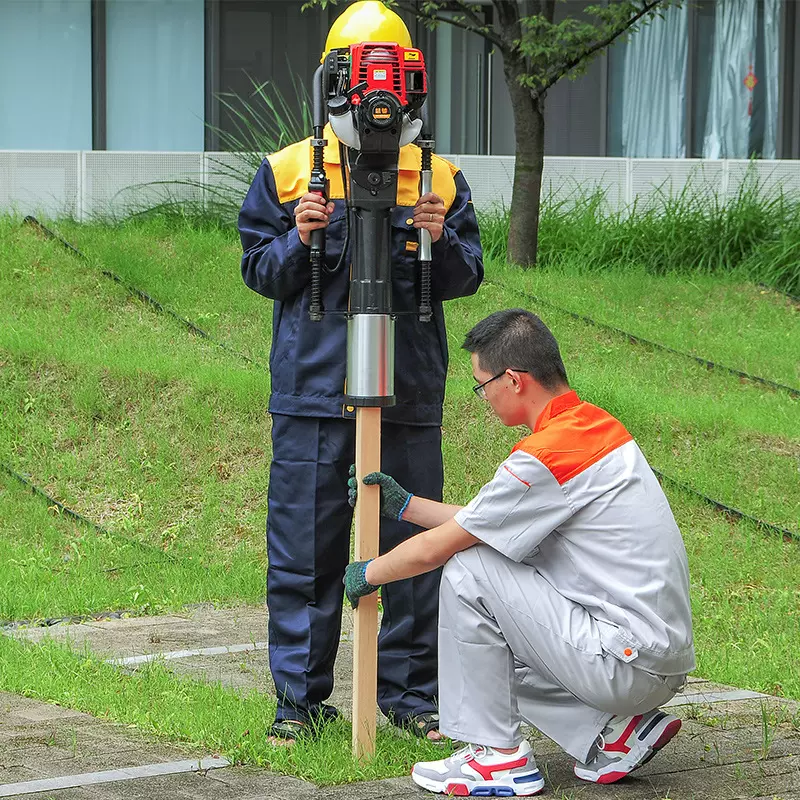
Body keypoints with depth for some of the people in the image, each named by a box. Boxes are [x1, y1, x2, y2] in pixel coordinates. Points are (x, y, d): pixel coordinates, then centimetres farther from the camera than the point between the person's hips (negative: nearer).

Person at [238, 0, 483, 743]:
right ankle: (301, 695, 11)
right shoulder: (288, 172, 6)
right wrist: (298, 241, -10)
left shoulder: (438, 178, 8)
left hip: (411, 394, 1)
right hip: (311, 387, -1)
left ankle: (411, 692, 15)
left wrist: (440, 242, -11)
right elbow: (258, 271, 8)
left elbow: (468, 276, 9)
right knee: (304, 545, 2)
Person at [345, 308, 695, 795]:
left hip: (629, 666, -10)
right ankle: (616, 735, 11)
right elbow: (491, 525, 21)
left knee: (468, 571, -8)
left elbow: (432, 550, -8)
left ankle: (499, 755, -1)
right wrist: (404, 505, 25)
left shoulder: (547, 455, -18)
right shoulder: (600, 426, 10)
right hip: (663, 663, 10)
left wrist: (367, 575, 11)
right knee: (490, 647, 22)